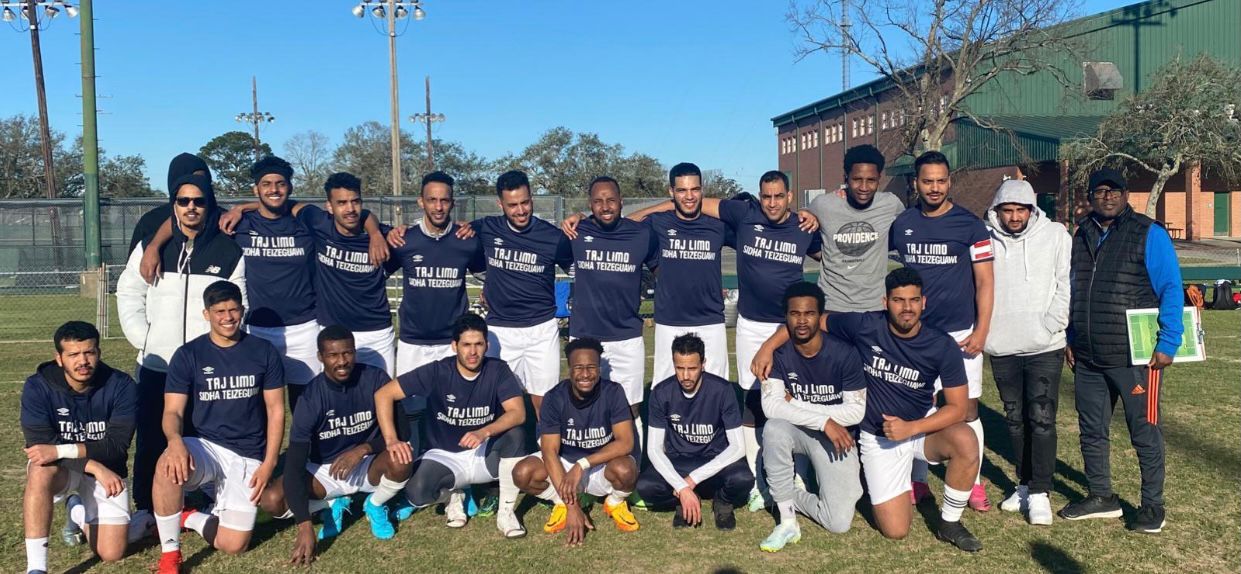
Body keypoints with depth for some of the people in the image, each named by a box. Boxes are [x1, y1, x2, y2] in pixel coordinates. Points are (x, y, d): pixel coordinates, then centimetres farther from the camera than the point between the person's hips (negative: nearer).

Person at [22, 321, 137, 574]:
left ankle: (76, 508, 26)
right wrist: (95, 467, -32)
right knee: (40, 472, -38)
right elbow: (39, 446, -21)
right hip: (60, 469, -1)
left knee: (111, 554, -7)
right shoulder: (38, 387, -16)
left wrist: (60, 450, -35)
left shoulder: (121, 385, -17)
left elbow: (117, 445, -22)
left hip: (106, 471, 1)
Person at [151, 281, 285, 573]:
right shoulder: (188, 355, -1)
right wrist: (176, 441, -30)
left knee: (233, 545, -12)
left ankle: (188, 517, 21)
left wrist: (269, 463, -7)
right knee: (169, 465, -38)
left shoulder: (264, 352, 0)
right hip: (205, 447, 0)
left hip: (248, 457, 1)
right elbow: (173, 412, -6)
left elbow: (275, 411, 2)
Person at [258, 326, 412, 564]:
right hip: (324, 470, 0)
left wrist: (363, 449, -34)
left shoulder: (375, 379, -17)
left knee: (400, 460, -34)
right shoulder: (311, 397, -21)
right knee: (271, 500, -25)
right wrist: (305, 527, -34)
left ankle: (375, 507, 0)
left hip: (368, 465, 0)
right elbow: (294, 464, -25)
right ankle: (332, 505, 5)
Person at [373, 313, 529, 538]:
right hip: (444, 456, 0)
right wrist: (392, 440, -26)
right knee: (417, 492, -30)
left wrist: (485, 432, -41)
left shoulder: (498, 370, -11)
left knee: (515, 435, -30)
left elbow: (518, 413, -23)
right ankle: (453, 494, 7)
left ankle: (506, 511, -14)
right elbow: (384, 395, -13)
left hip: (486, 454, 1)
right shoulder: (437, 372, -13)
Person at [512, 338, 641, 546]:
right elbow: (550, 452, -20)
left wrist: (583, 464, -34)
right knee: (523, 473, -26)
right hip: (564, 464, 1)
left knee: (626, 470, -35)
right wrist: (571, 506, -27)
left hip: (603, 466, -1)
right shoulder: (555, 398, -17)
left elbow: (625, 442, -24)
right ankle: (561, 503, 5)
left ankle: (615, 502, 1)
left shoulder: (613, 392, -18)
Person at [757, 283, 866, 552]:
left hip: (837, 438, -1)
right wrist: (824, 421, -31)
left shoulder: (844, 354, -17)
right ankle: (787, 520, -22)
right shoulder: (778, 353, -14)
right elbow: (771, 406, -24)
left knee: (839, 523, -16)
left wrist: (797, 404, -19)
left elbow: (856, 411, -15)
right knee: (774, 427, -37)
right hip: (796, 432, 1)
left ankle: (790, 496, 15)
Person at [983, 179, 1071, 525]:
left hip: (1044, 348, -3)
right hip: (1002, 349, 3)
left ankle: (1040, 492, 2)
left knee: (1042, 419, -5)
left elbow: (1065, 285, -2)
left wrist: (1051, 326, -10)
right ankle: (1025, 484, 26)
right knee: (1016, 420, 13)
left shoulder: (1055, 234, 1)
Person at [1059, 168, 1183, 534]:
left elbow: (1171, 290, -8)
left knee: (1144, 432, 5)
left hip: (1134, 357, -6)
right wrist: (1071, 339, 14)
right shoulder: (1082, 235, 11)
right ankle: (1101, 497, 29)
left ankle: (1153, 505, 18)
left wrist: (1167, 344, -14)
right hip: (1087, 359, 6)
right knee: (1091, 430, 14)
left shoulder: (1149, 234, -6)